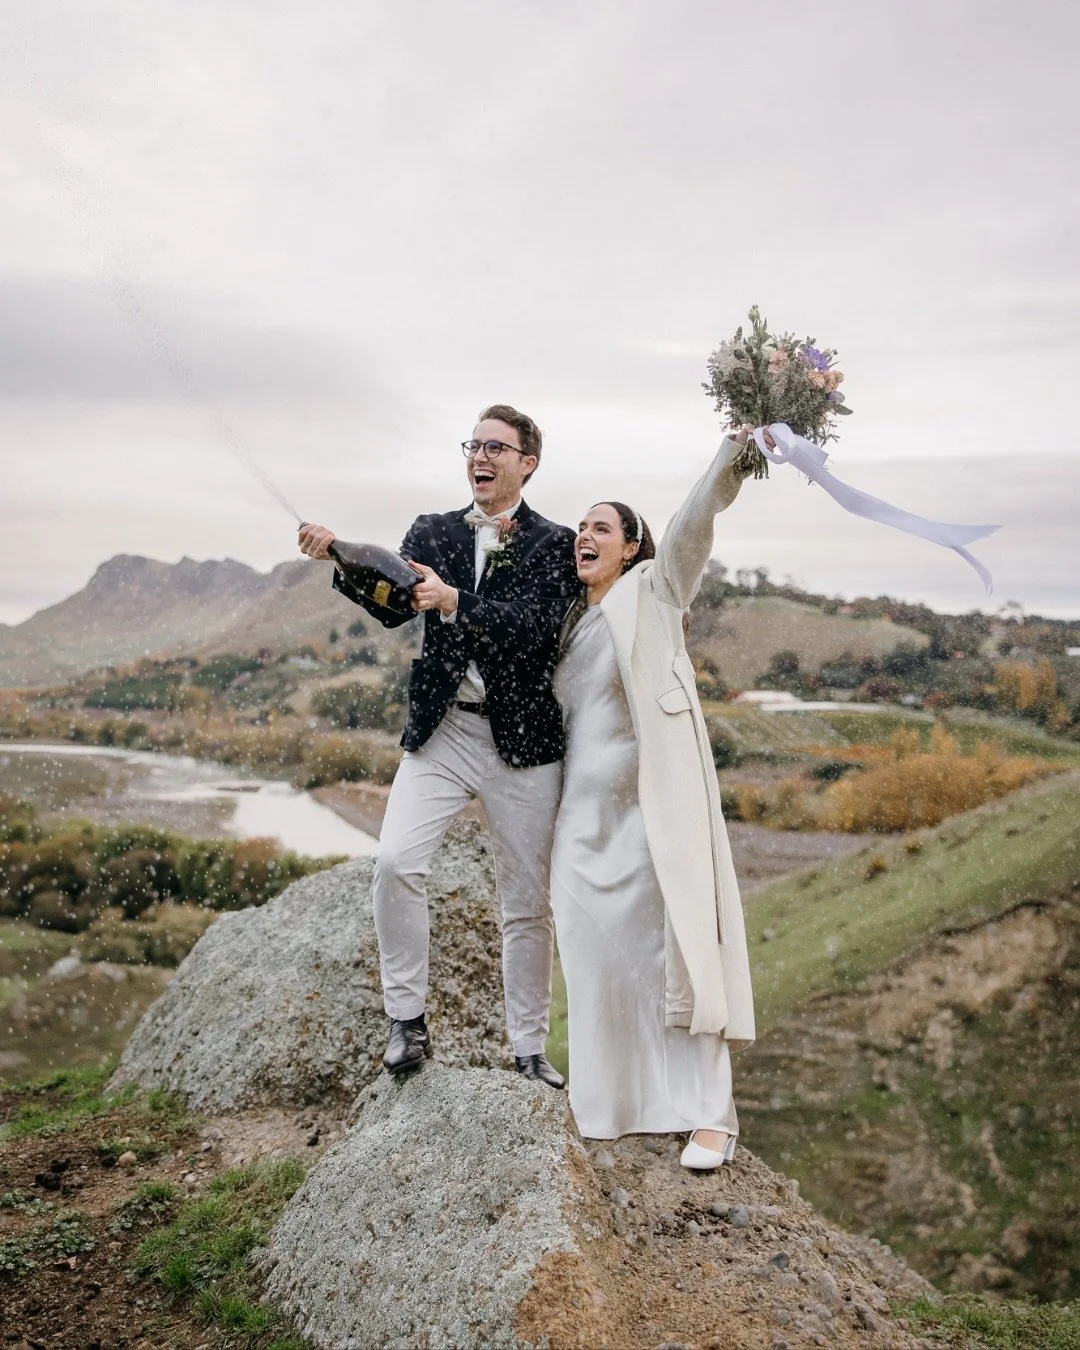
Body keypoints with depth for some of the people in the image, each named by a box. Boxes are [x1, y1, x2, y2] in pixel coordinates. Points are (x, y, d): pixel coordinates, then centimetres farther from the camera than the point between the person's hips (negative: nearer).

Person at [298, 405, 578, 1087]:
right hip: (440, 730, 2)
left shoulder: (554, 544, 0)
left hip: (521, 739, -2)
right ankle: (408, 1020, 2)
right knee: (394, 862, -15)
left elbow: (539, 628, -16)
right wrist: (341, 559, -22)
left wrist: (456, 602, -28)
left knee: (527, 901, 6)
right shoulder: (432, 532, 10)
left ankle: (530, 1048, 21)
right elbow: (392, 607, -5)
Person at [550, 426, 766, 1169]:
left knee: (674, 946, -6)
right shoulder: (572, 622, 17)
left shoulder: (653, 592, 1)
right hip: (586, 813, 6)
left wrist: (731, 459, -30)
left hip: (650, 806, -6)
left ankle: (709, 1113, 1)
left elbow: (691, 530, -13)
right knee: (597, 953, 6)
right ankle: (616, 1101, 18)